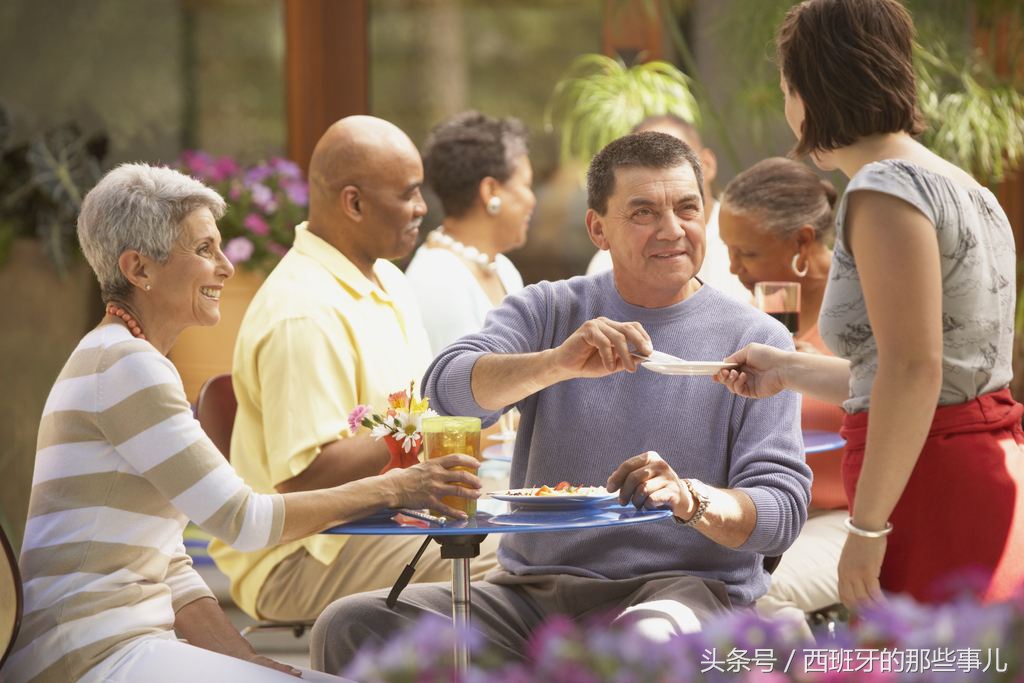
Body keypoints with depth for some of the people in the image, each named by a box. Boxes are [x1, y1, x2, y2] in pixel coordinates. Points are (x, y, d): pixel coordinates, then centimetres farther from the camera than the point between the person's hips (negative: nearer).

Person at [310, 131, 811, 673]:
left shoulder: (756, 340, 7)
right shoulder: (548, 311, 13)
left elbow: (782, 507, -2)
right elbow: (446, 390, -6)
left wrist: (691, 500, -23)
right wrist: (558, 362, -25)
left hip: (682, 586, -3)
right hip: (533, 587, 4)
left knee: (652, 640, -42)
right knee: (349, 627, -17)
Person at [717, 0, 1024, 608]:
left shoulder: (885, 189, -12)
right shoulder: (965, 188, 18)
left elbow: (913, 371, -21)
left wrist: (867, 525, -19)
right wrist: (789, 372, 33)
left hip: (934, 491, -10)